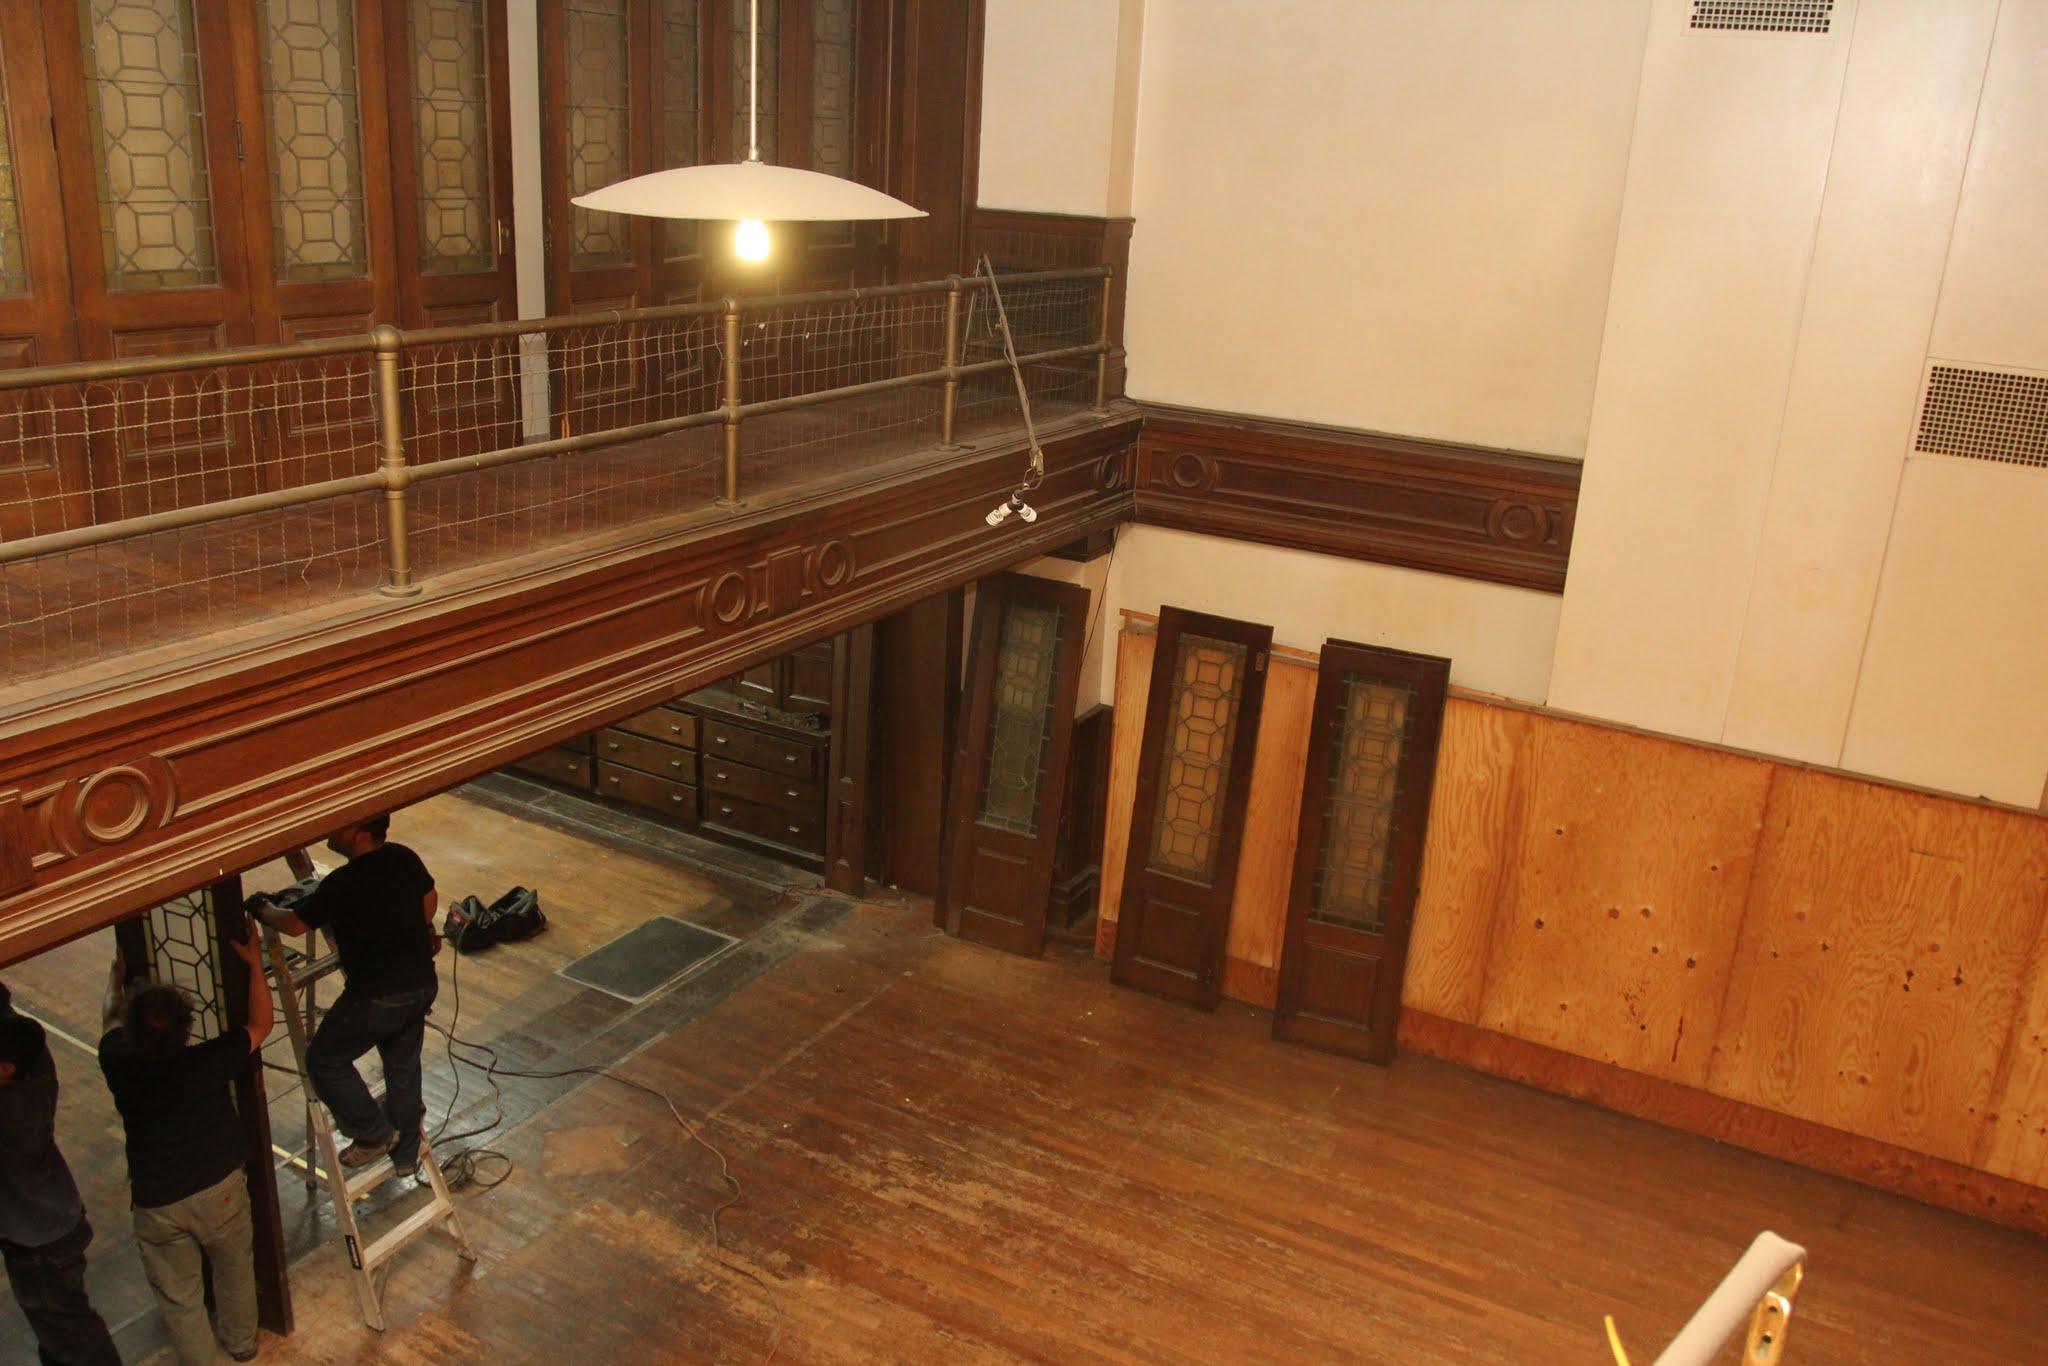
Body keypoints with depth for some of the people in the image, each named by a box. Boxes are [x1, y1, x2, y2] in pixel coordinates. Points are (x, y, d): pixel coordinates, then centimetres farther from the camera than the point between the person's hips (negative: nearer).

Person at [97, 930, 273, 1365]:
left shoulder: (119, 1067, -18)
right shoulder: (208, 1062, -24)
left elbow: (112, 1019, 7)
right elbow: (260, 1025, -5)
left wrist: (117, 974, 23)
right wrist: (254, 964, 2)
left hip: (157, 1205, 0)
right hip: (220, 1190, 0)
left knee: (179, 1299, 18)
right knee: (235, 1272, 26)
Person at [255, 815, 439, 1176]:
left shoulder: (342, 885, -22)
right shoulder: (405, 859, -2)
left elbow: (294, 924, -11)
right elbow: (429, 898, 15)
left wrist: (263, 911, 9)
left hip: (376, 998, -7)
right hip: (422, 984, 7)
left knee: (324, 1061, 15)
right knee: (404, 1067, 22)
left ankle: (375, 1135, 21)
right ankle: (406, 1155, 34)